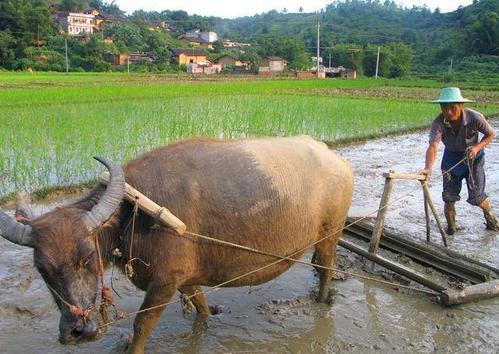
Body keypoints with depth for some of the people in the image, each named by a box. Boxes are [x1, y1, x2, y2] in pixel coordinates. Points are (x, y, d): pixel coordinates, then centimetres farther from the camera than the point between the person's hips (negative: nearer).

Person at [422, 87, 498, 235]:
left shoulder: (475, 117, -27)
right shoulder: (438, 123, -29)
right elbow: (433, 146, -42)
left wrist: (477, 147, -27)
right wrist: (428, 168, -59)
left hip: (473, 157, -1)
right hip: (451, 157, 1)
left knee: (476, 196, -1)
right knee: (449, 196, 0)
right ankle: (451, 226, 23)